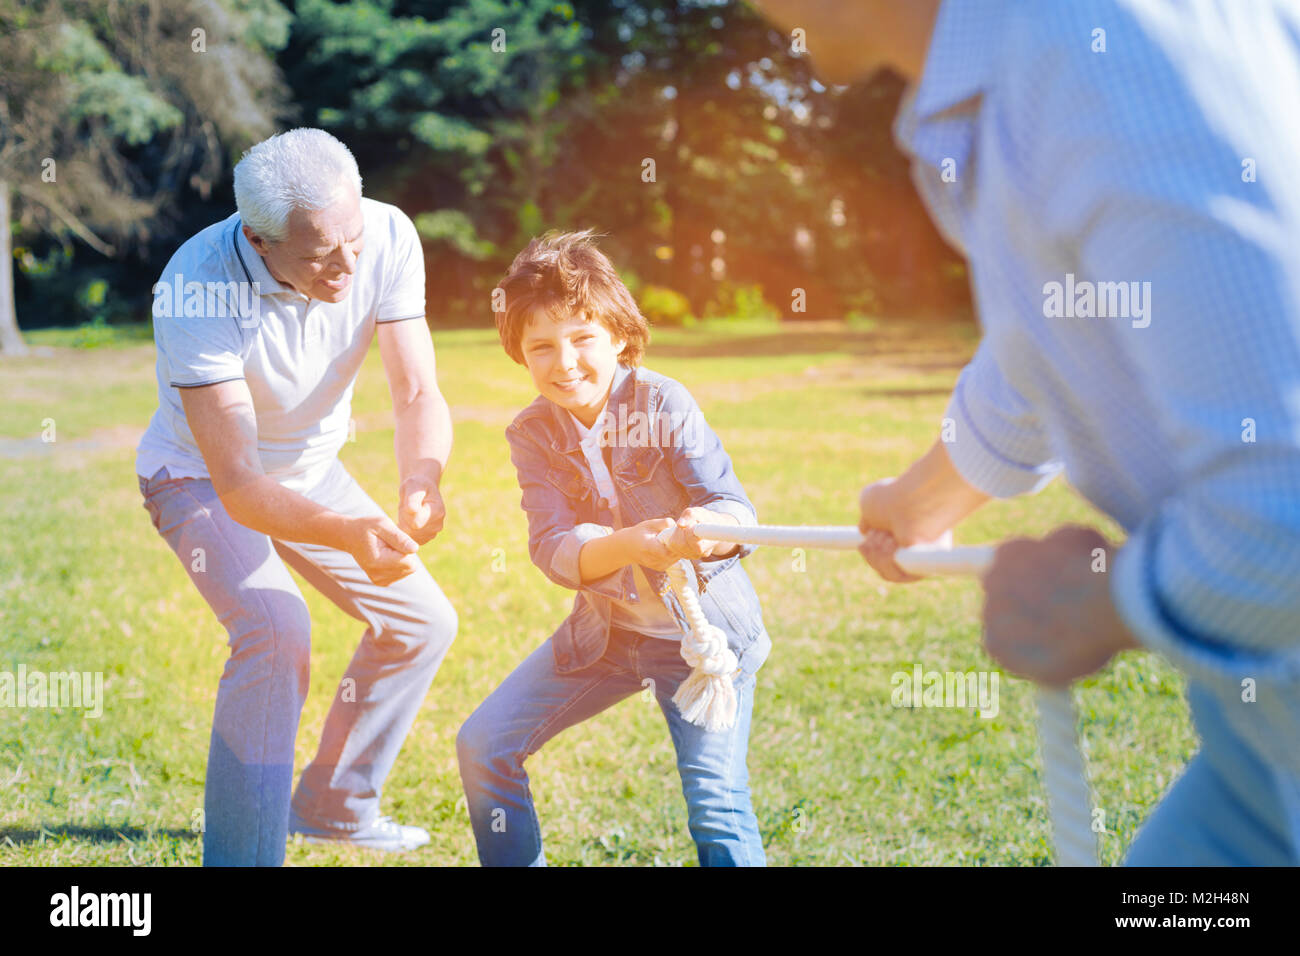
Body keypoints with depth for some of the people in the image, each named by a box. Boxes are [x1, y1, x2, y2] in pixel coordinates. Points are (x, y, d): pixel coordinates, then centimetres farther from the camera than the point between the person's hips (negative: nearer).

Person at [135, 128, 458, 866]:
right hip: (202, 474, -6)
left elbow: (419, 394, -25)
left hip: (308, 467, 6)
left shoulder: (387, 237, -25)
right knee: (275, 627, -30)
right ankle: (244, 852, -20)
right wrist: (349, 533, -57)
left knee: (424, 620, 7)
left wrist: (420, 482, -47)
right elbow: (239, 487, -40)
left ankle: (335, 805, 26)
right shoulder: (196, 292, -38)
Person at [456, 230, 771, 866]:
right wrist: (629, 545, -40)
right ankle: (516, 861, 20)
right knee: (483, 746, 1)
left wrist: (708, 528, -47)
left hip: (704, 626, -4)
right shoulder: (533, 433, -7)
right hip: (605, 630, 5)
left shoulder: (663, 403, -16)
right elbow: (553, 548, -19)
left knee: (716, 800, -18)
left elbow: (735, 508, -21)